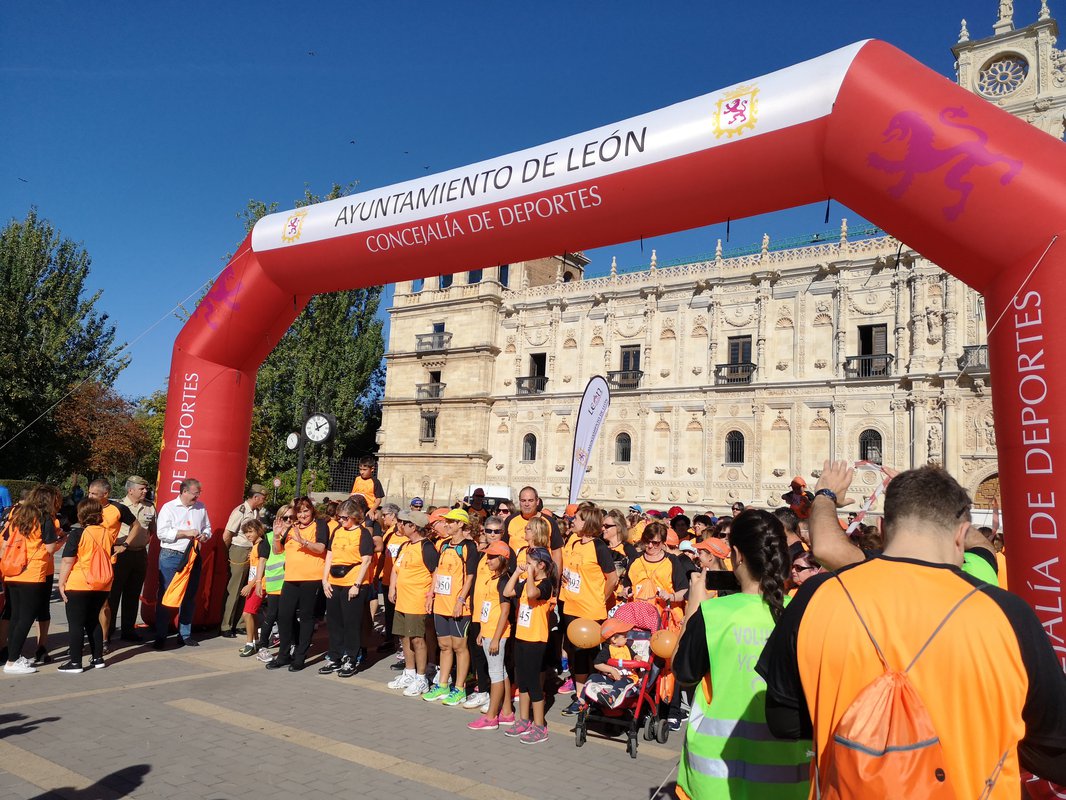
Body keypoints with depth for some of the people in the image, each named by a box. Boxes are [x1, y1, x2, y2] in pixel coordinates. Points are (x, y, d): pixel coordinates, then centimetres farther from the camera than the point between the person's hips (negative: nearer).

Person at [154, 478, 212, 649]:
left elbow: (207, 528, 18)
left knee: (189, 597, 11)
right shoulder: (169, 508, -5)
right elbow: (161, 532, -13)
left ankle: (185, 634, 22)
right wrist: (186, 533, -16)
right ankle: (160, 636, 6)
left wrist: (205, 536, -4)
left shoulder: (201, 508, 9)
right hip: (171, 557, -5)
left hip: (193, 557, 5)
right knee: (165, 596, -2)